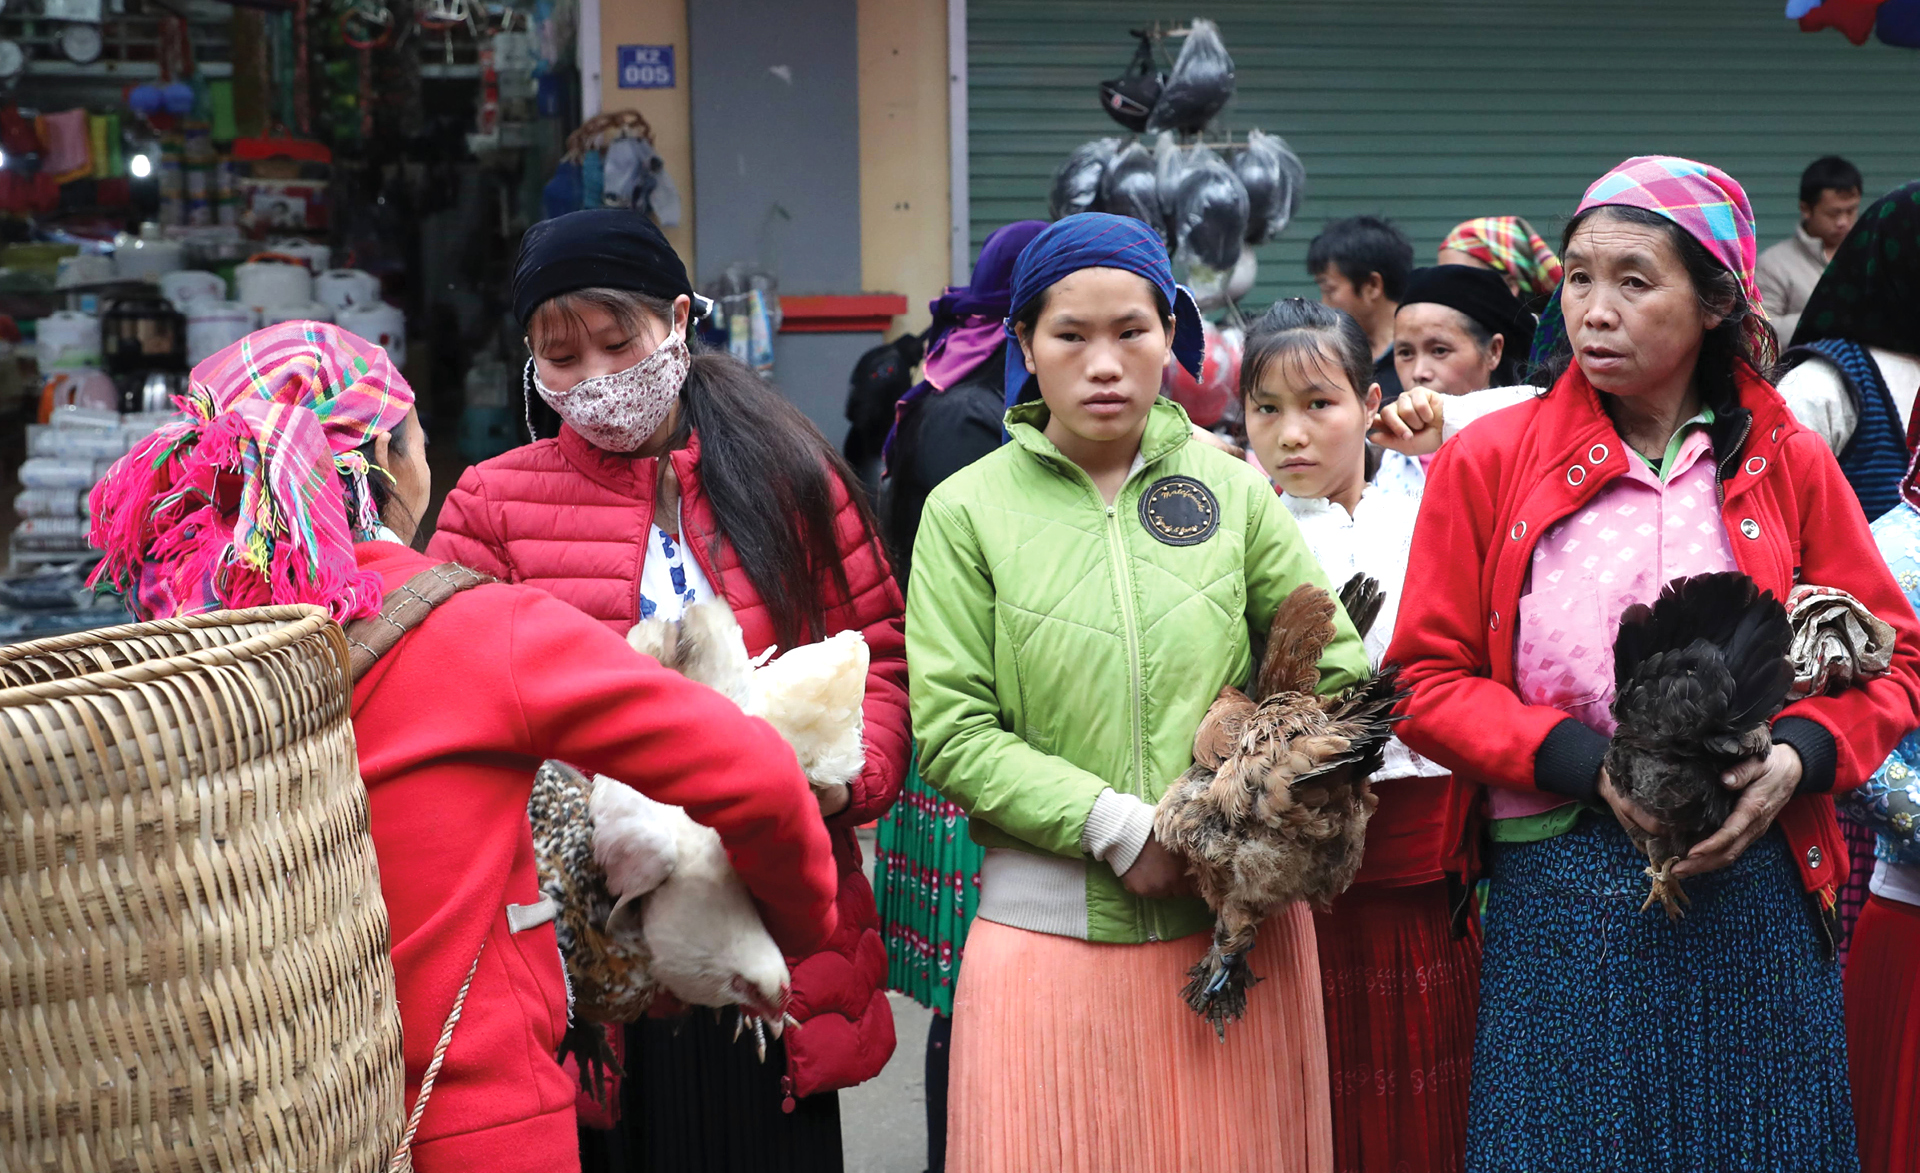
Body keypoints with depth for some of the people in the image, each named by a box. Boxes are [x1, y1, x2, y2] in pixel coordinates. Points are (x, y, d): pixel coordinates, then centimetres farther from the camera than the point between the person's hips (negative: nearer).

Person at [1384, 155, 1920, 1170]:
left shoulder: (1788, 466, 4)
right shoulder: (1489, 462, 1)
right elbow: (1428, 683, 0)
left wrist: (1795, 759, -12)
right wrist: (1589, 761, -15)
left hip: (1753, 891, 1)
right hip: (1556, 904, -1)